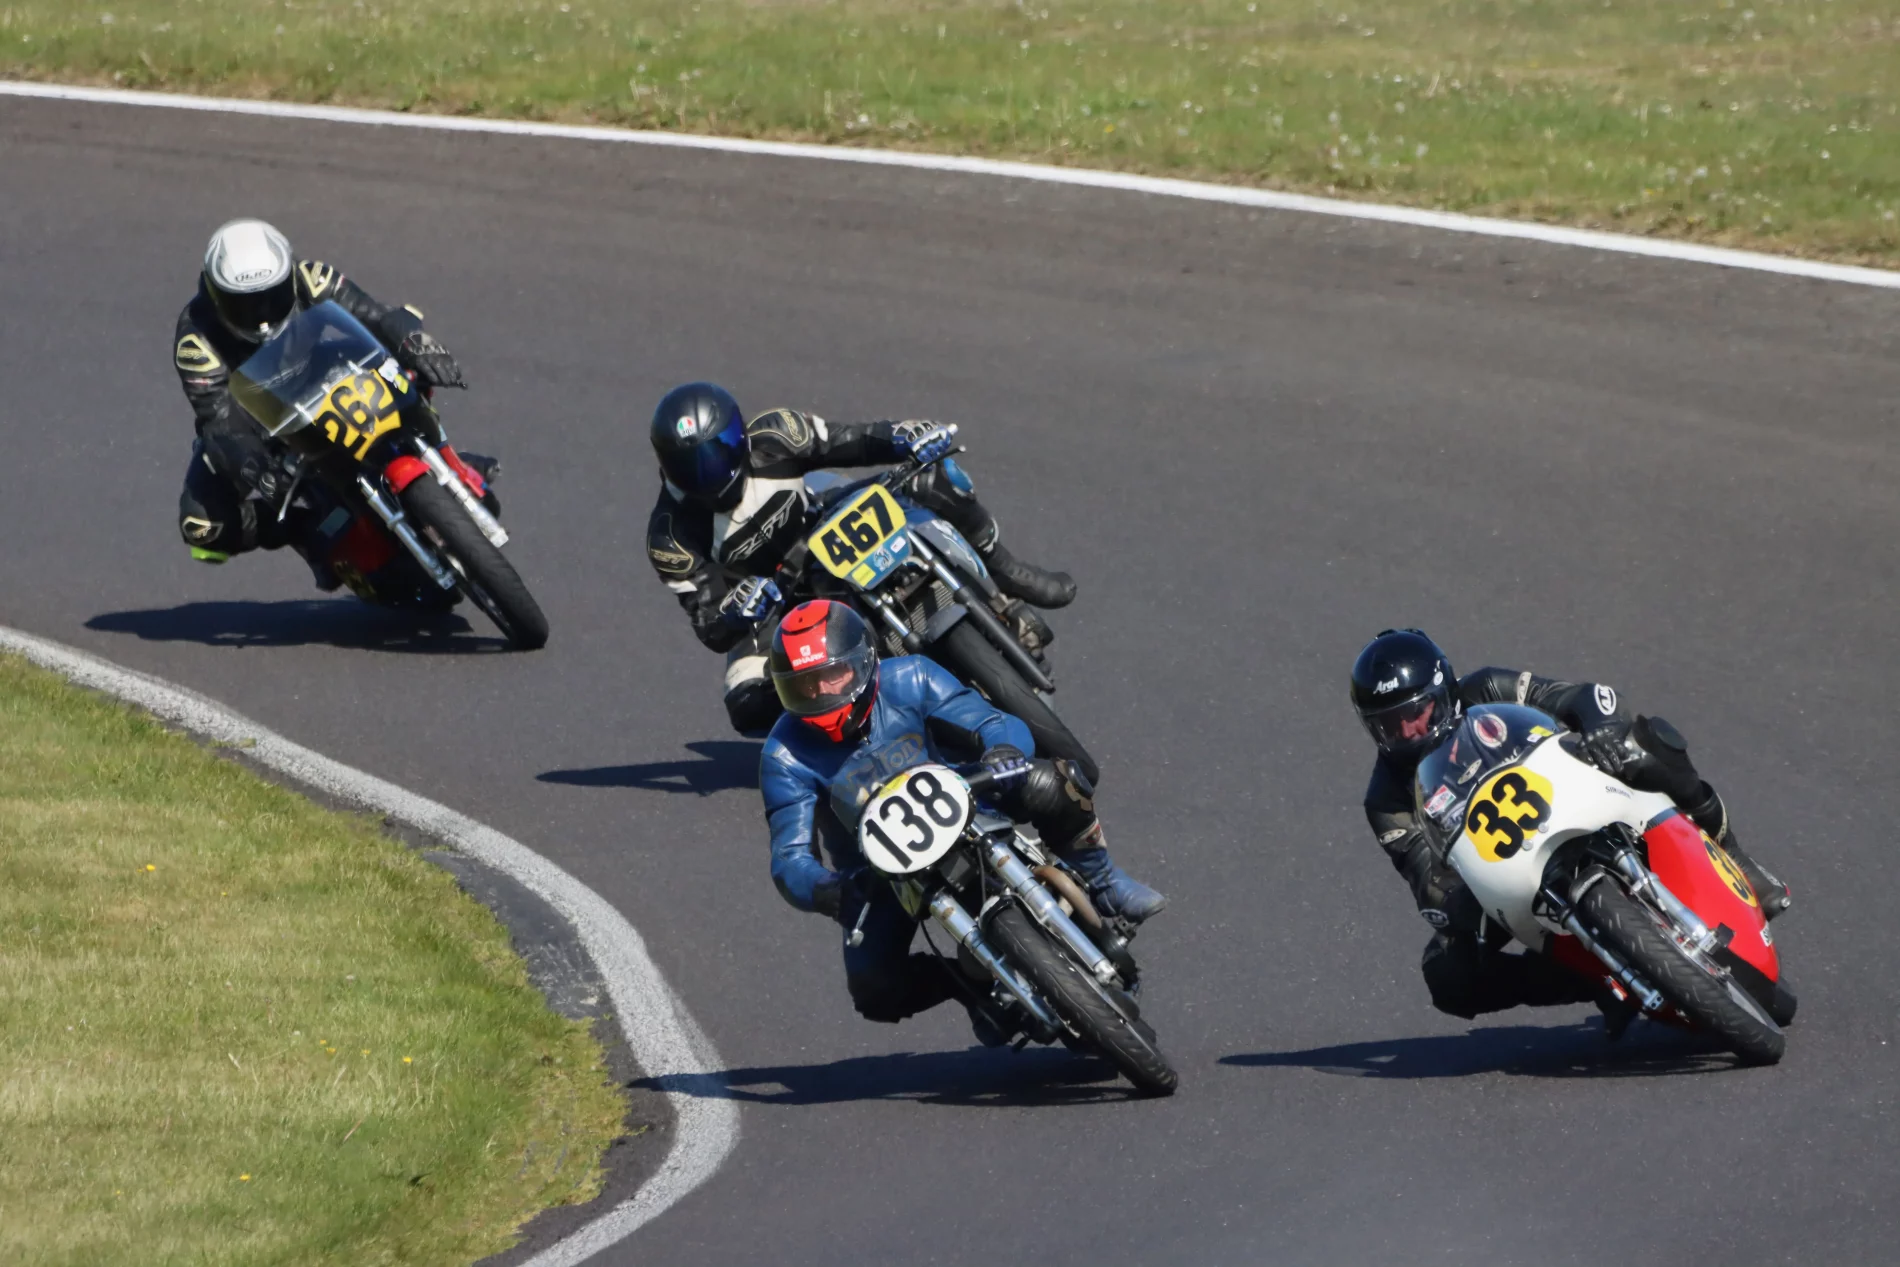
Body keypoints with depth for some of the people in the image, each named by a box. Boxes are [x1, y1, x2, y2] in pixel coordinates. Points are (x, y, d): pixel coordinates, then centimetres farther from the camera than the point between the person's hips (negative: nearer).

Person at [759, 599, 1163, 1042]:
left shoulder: (908, 681, -15)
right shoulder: (786, 756, -18)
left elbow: (998, 725, -18)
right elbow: (790, 860, -22)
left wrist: (1004, 756, -43)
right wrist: (831, 894, -44)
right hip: (875, 872, -1)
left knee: (1048, 785, -25)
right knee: (875, 990, -25)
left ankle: (1101, 882, -1)